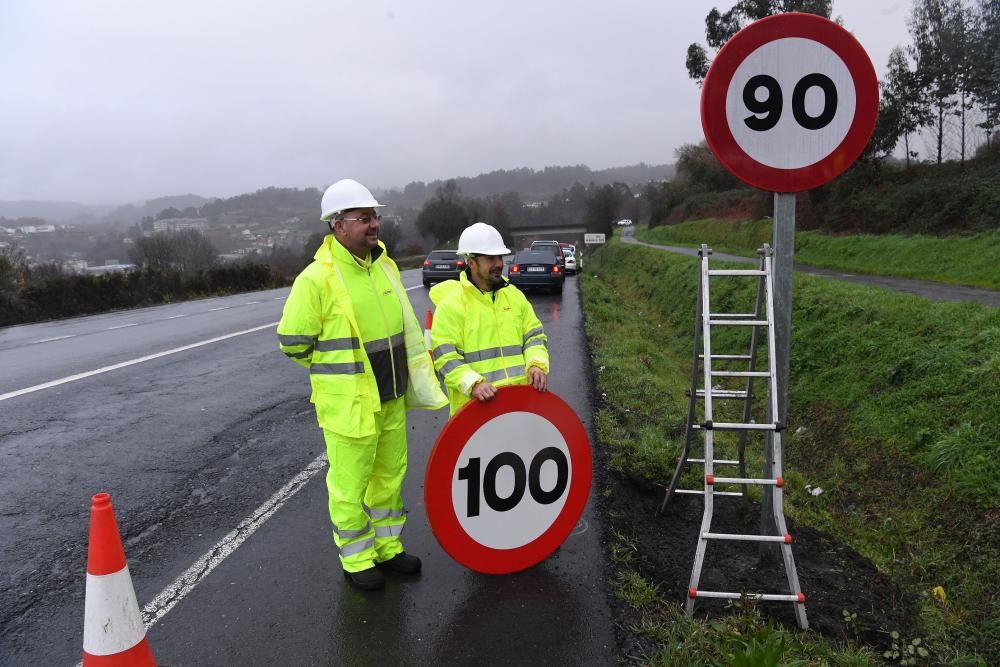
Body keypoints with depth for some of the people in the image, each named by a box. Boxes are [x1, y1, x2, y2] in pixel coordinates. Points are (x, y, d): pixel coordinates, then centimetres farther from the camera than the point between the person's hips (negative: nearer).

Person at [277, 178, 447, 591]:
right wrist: (337, 371, 0)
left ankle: (388, 547, 37)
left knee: (390, 475, 19)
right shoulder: (316, 279, -20)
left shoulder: (383, 263, 3)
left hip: (391, 400, 7)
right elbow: (293, 343, -13)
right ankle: (357, 560, 28)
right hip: (348, 404, -7)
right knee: (350, 485, 8)